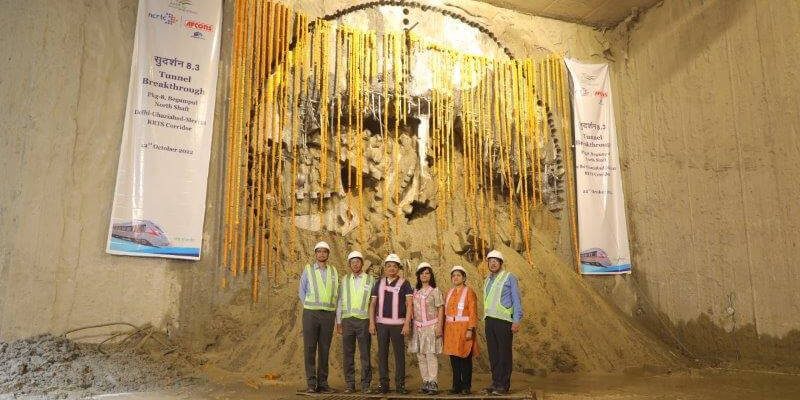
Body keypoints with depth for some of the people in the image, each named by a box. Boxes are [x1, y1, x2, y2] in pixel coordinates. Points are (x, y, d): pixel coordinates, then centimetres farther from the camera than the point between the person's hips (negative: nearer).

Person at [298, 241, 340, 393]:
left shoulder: (333, 272, 11)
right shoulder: (308, 270, 5)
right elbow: (302, 292, 9)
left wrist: (331, 309, 6)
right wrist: (310, 308, 4)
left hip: (328, 314, 2)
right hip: (311, 313, -2)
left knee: (324, 349, 4)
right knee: (310, 348, -5)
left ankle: (322, 383, 9)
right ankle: (311, 383, -1)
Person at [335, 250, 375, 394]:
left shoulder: (370, 280, 6)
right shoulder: (345, 280, 11)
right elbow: (340, 301, 12)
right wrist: (338, 322, 7)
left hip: (364, 320, -2)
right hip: (347, 320, 2)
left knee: (365, 355, -1)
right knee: (348, 354, 3)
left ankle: (366, 385, 8)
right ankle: (350, 384, 12)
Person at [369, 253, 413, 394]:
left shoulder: (404, 284, 1)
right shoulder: (379, 283, 10)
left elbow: (409, 305, -4)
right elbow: (373, 304, 9)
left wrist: (407, 324, -12)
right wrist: (371, 323, 1)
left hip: (398, 324, -2)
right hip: (381, 323, 2)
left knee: (399, 354, 1)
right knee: (382, 353, 5)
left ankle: (400, 384, 10)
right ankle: (384, 383, 12)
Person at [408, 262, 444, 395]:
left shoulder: (435, 291, 0)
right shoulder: (416, 292, 13)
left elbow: (440, 309, -3)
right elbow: (413, 310, 15)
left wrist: (439, 326, -11)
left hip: (431, 326, -5)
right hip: (418, 327, 5)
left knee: (430, 355, -10)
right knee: (420, 355, 5)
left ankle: (433, 383, -6)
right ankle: (425, 382, 13)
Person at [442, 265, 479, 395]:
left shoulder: (469, 292, -3)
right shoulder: (449, 293, 14)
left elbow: (473, 312, -8)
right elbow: (446, 312, 14)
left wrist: (470, 330, -16)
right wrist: (444, 329, 8)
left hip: (463, 329, -5)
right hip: (450, 329, 5)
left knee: (465, 358, 0)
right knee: (454, 357, 7)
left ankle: (466, 386, 9)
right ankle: (457, 385, 16)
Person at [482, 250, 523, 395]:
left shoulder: (509, 277, -1)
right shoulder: (488, 280, 17)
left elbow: (516, 300, -4)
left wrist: (517, 321, -11)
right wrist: (486, 319, 15)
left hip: (504, 320, -6)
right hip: (489, 320, 6)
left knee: (504, 353, -4)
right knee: (493, 354, 8)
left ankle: (503, 385, 1)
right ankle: (495, 382, 15)